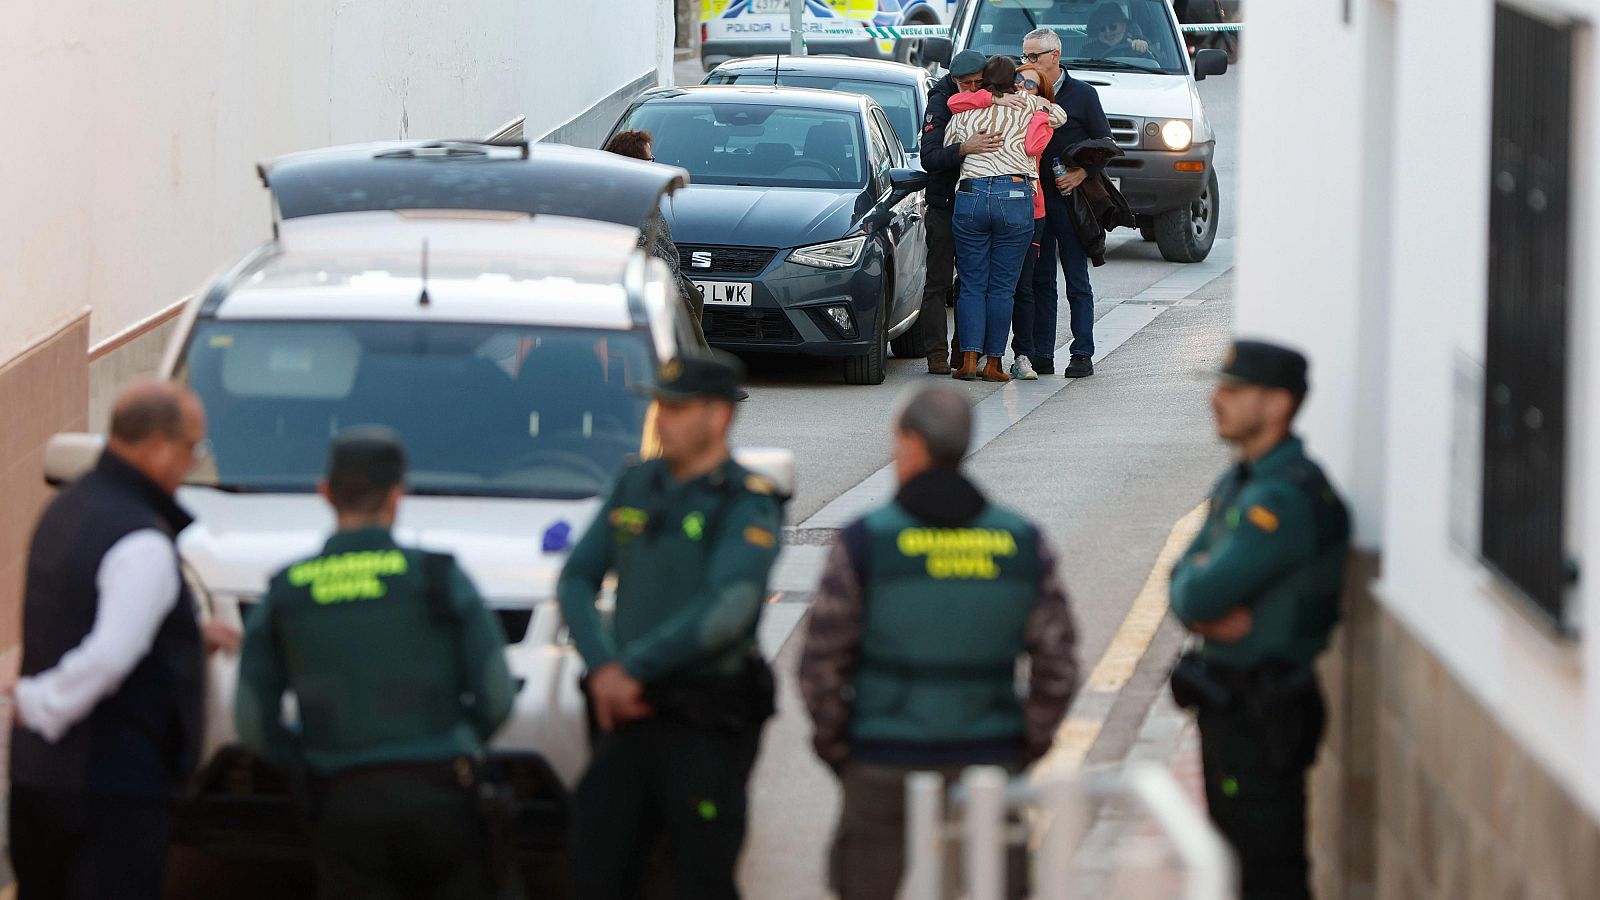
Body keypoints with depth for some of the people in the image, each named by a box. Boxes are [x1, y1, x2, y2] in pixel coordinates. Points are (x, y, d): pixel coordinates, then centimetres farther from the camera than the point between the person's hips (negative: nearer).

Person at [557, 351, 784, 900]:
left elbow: (726, 611, -20)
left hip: (708, 729, -6)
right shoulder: (634, 487, 12)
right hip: (629, 716, 6)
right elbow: (576, 580, 10)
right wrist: (603, 666, -7)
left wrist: (634, 668, -16)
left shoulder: (747, 505, -8)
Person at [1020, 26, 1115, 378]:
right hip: (1033, 197, 3)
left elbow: (1105, 144, 2)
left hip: (1070, 199, -3)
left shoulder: (1082, 95, 1)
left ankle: (1082, 355, 0)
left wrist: (1082, 174, -12)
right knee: (1039, 280, 5)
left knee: (1077, 282, -1)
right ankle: (1041, 355, 8)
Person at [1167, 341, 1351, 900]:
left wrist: (1199, 600, -3)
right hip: (1227, 704, 10)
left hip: (1262, 718, -10)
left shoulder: (1285, 498, -22)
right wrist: (1208, 615, -12)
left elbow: (1199, 596, -26)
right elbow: (1186, 580, 10)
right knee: (1233, 854, 18)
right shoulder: (1240, 483, 11)